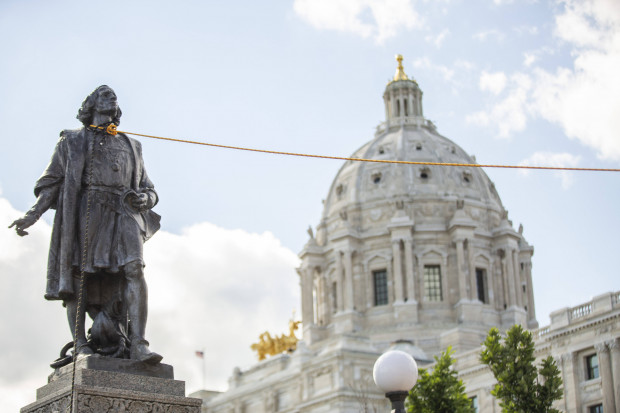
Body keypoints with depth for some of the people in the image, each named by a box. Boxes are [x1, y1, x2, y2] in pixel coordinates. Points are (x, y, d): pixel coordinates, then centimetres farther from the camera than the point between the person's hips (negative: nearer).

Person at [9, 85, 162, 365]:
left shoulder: (130, 147, 29)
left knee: (134, 269, -19)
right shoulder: (72, 141, 21)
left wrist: (143, 198, 2)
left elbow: (149, 190, 27)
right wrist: (33, 215, -2)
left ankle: (138, 345, -27)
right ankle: (81, 344, -8)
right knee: (78, 276, -10)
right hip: (85, 212, -1)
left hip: (123, 213, 1)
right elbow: (50, 184, 14)